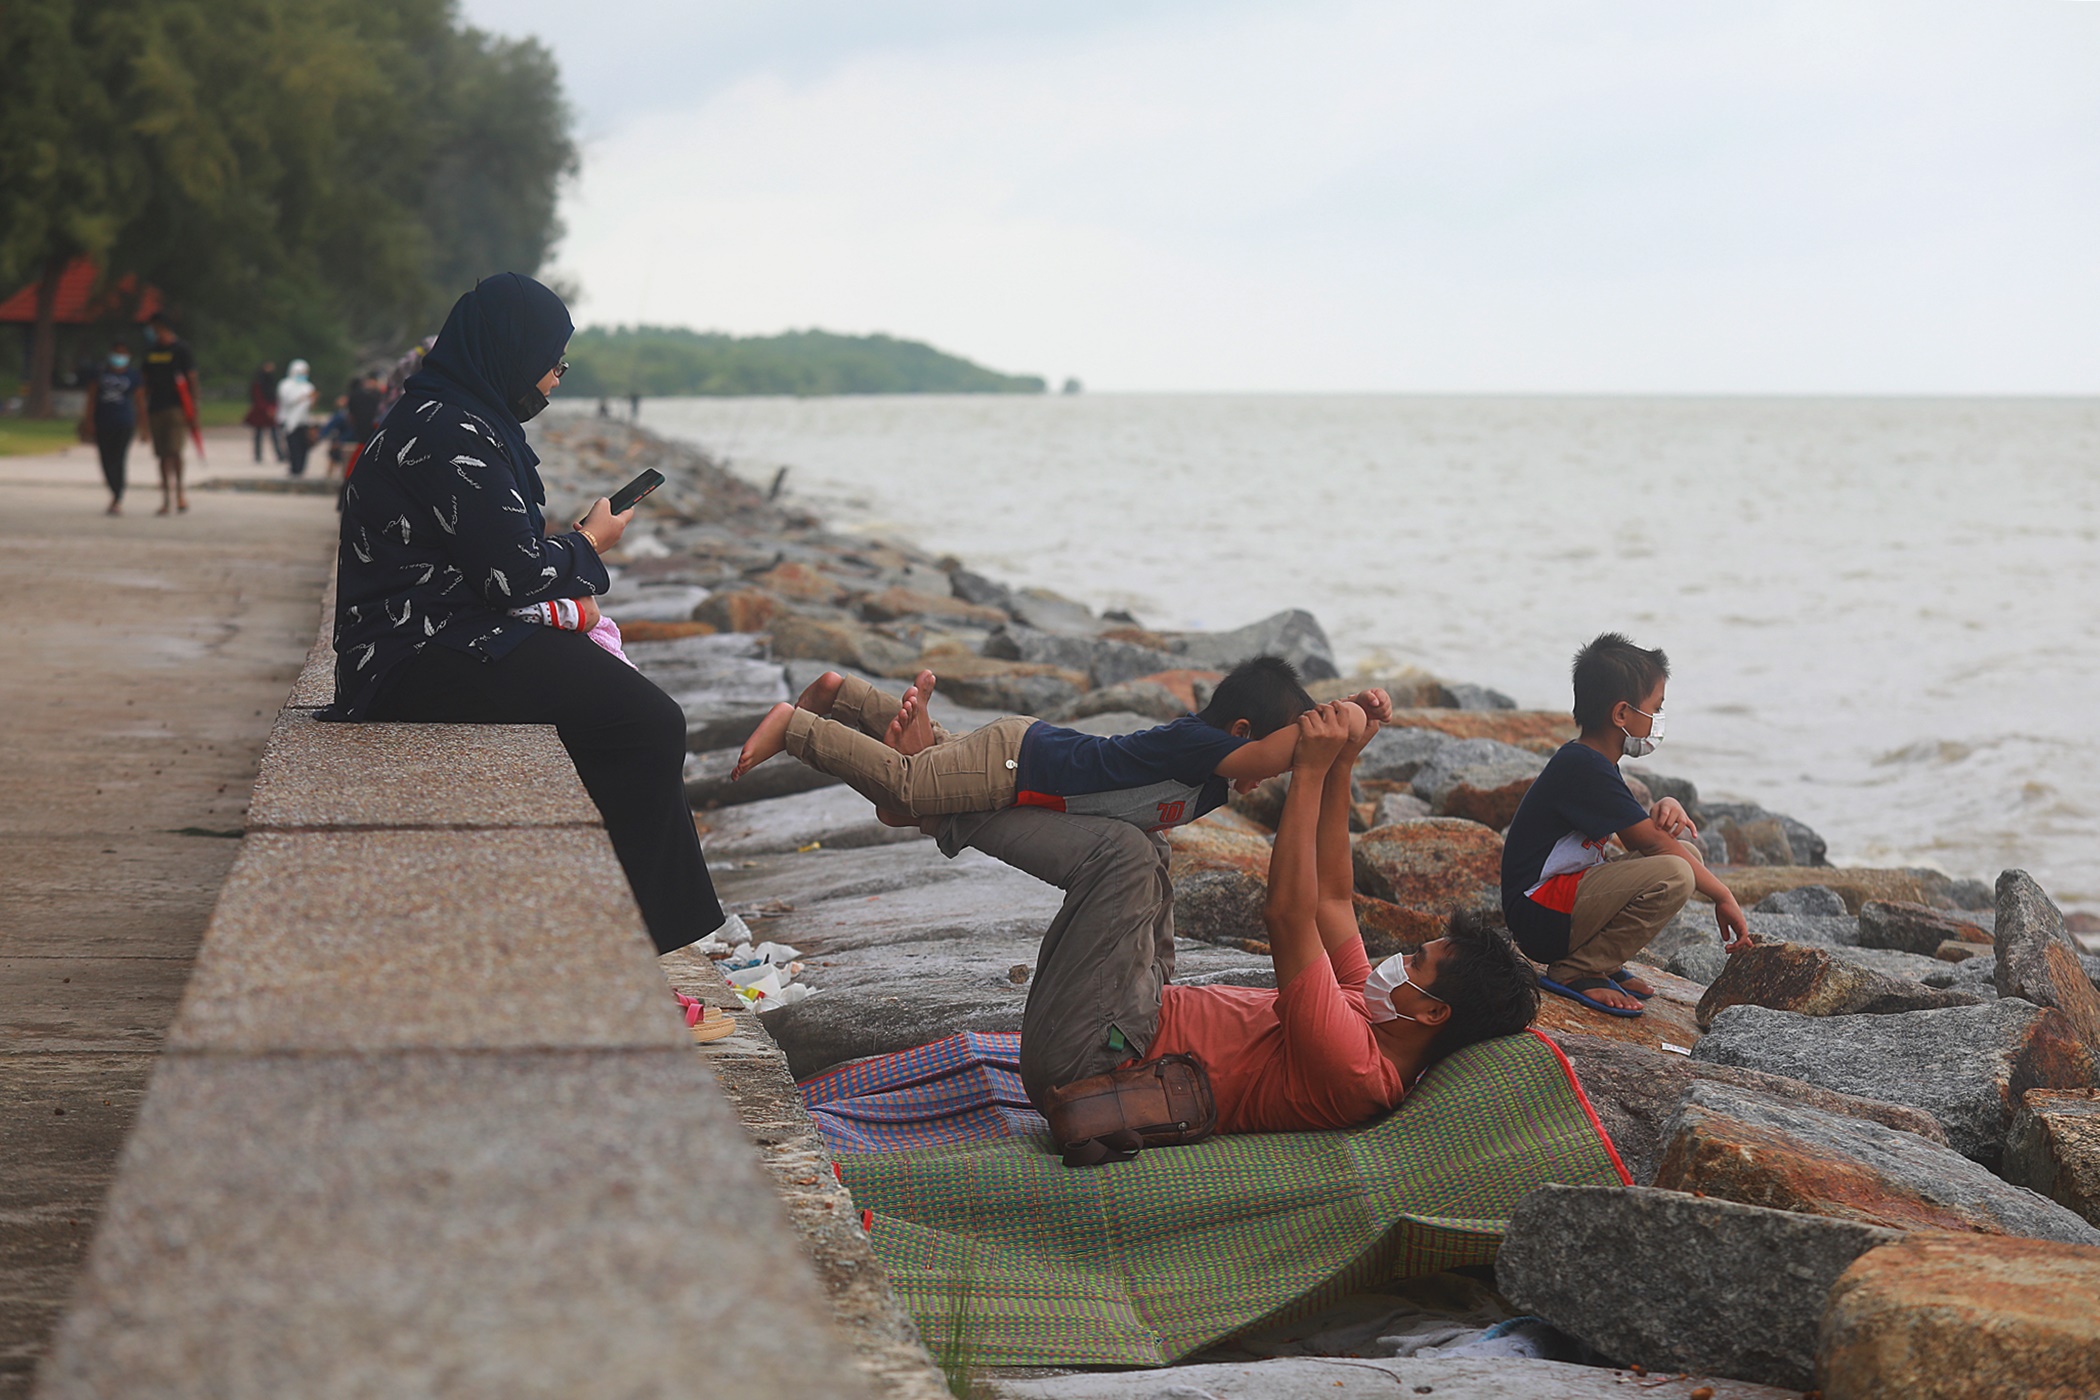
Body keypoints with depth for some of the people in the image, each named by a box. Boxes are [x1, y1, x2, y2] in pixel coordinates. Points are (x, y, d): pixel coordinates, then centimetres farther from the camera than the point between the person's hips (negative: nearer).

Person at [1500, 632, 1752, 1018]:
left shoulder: (1586, 761, 15)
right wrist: (1724, 897, -9)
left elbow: (1638, 839, 19)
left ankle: (1601, 961, 6)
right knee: (1674, 874, -27)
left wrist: (1665, 809, -4)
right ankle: (1574, 972, -15)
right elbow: (1653, 844, -16)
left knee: (1687, 851, 12)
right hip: (1540, 920, -11)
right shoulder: (1583, 768, -18)